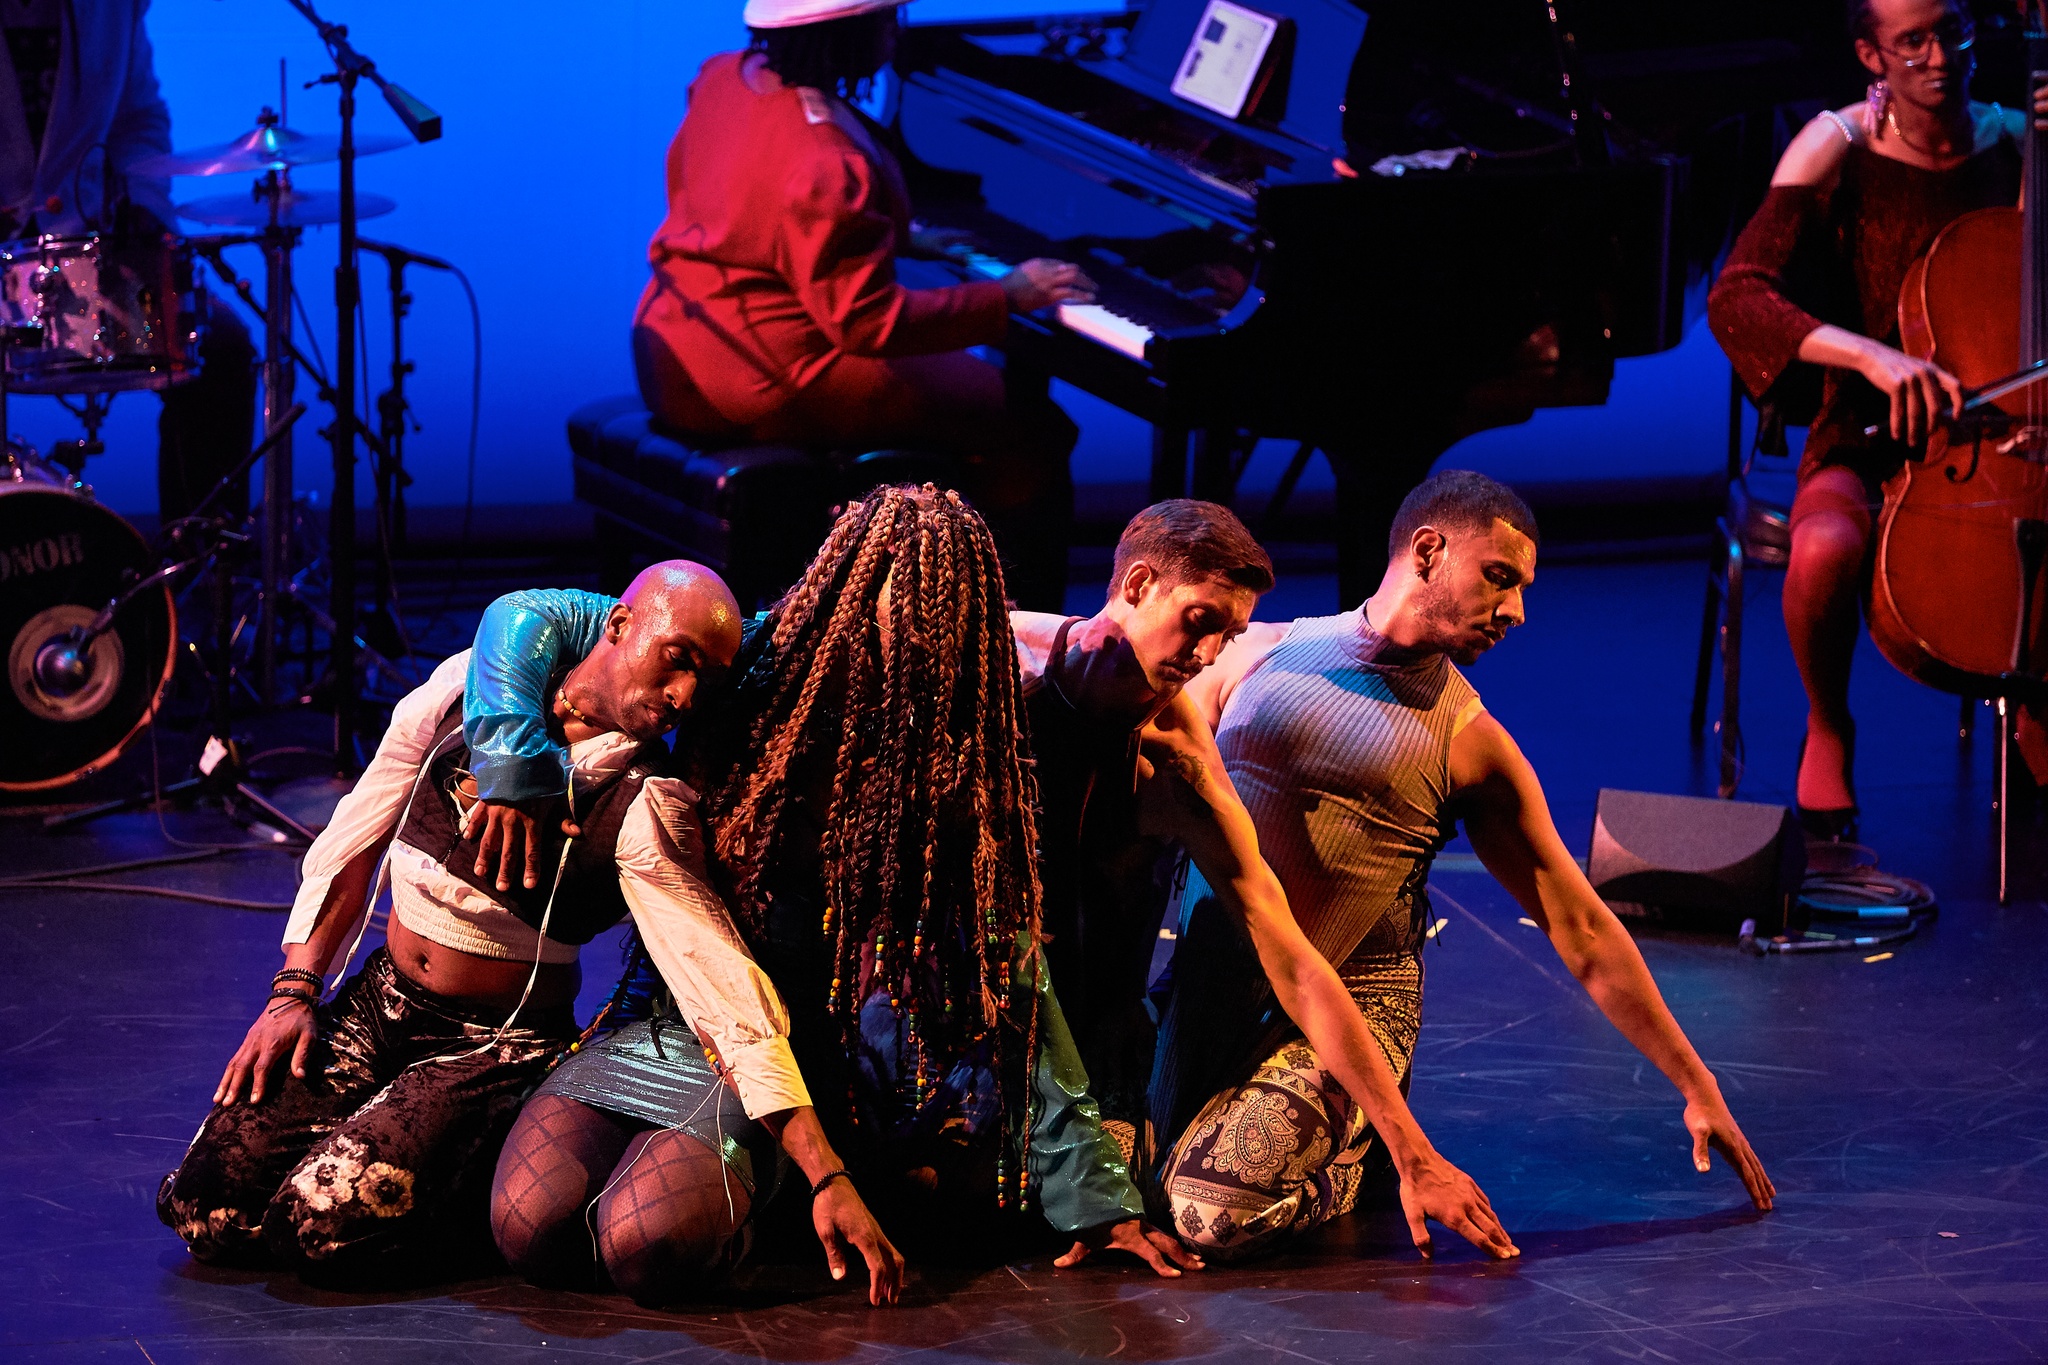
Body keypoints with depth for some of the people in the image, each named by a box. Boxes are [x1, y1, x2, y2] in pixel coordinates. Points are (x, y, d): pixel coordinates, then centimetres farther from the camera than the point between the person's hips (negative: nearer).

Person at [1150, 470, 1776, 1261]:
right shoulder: (1257, 654, 6)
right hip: (1206, 980, 3)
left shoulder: (1468, 742, 3)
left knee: (1217, 1209, -26)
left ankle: (1347, 1157, 8)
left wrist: (1697, 1088, 6)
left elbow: (1581, 930, 6)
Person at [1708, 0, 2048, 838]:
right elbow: (1736, 298, -15)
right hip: (1871, 447, -2)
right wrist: (1869, 354, -30)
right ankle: (1828, 734, -3)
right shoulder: (1840, 149, -5)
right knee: (1825, 551, -36)